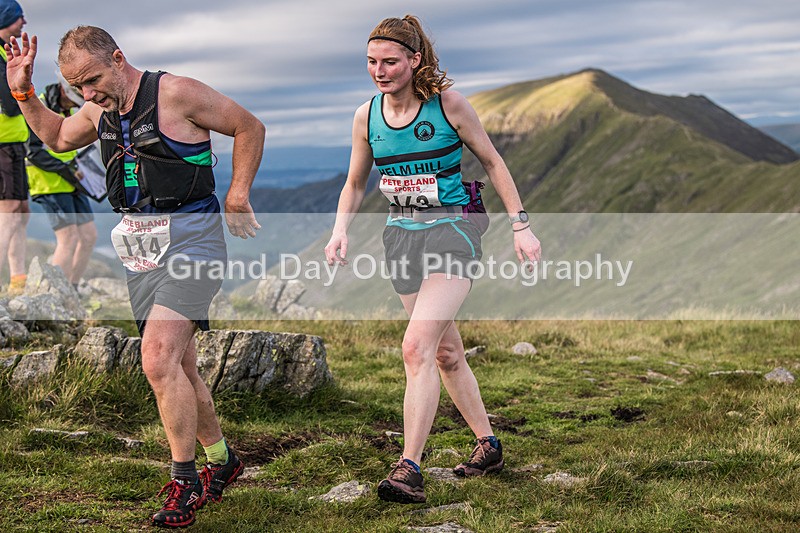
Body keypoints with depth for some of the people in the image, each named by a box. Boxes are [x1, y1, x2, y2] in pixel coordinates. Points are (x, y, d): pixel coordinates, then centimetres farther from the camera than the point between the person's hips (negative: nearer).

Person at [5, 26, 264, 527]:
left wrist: (238, 197, -6)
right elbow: (57, 136, 31)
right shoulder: (99, 110, 10)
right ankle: (222, 460, 29)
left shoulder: (176, 93, -11)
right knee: (178, 367, 11)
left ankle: (185, 481, -9)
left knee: (159, 359, -19)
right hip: (139, 244, 8)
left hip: (190, 236, -7)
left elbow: (250, 128, -3)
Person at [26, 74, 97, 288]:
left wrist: (76, 167, 7)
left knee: (89, 236, 6)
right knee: (69, 239, -14)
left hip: (69, 184, 9)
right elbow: (33, 152, -18)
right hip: (49, 185, -9)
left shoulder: (67, 110, 14)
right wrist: (64, 170, -21)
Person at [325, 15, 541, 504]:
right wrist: (341, 232, -5)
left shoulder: (448, 104, -10)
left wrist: (521, 227, -2)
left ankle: (409, 468, -18)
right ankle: (489, 444, 32)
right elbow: (355, 185, 13)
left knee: (417, 346, -20)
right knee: (446, 353, 15)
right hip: (402, 236, 6)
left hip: (452, 230, -5)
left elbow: (492, 161, 1)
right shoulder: (367, 117, 2)